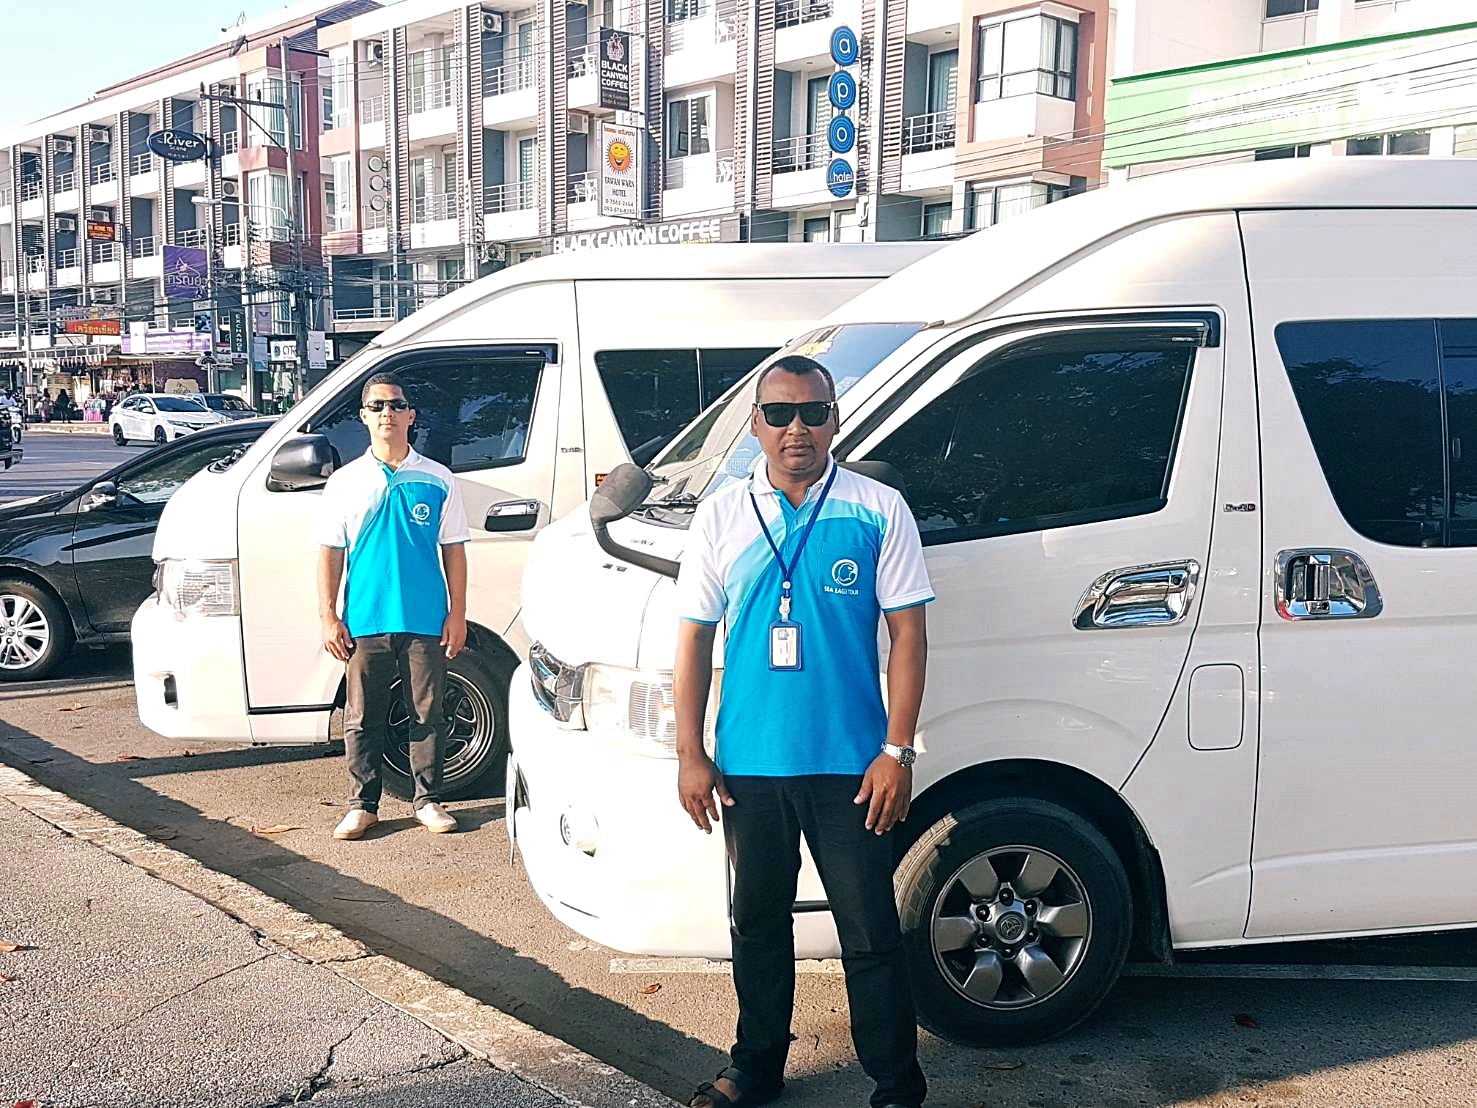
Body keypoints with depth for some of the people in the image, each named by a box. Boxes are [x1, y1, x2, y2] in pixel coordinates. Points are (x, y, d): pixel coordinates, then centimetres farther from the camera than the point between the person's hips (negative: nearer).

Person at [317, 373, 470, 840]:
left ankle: (428, 800, 19)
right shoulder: (345, 482, 5)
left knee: (427, 714, 6)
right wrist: (328, 618, 0)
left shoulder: (437, 480, 4)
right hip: (364, 622, 1)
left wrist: (457, 614, 0)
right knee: (363, 718, 6)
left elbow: (453, 550, 6)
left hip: (426, 622, 0)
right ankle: (362, 804, 17)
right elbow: (331, 554, 6)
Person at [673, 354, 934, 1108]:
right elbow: (694, 638, 5)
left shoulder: (878, 510, -4)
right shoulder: (721, 515, 3)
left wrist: (897, 751, -9)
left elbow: (908, 632, -3)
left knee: (870, 935, 4)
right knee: (758, 925, 17)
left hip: (848, 765, -3)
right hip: (749, 764, 3)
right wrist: (689, 754, 0)